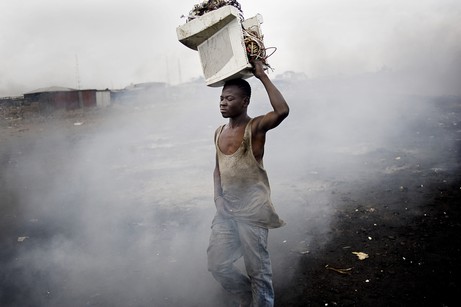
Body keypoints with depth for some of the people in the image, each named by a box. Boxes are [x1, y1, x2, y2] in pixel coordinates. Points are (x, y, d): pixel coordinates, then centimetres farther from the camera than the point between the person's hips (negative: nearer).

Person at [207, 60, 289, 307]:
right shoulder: (219, 133, 8)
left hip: (252, 210, -6)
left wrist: (262, 76, -24)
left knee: (258, 269, 4)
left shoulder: (256, 127, -12)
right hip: (225, 210, 7)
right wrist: (218, 199, 8)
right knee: (217, 265, 10)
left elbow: (282, 111, -32)